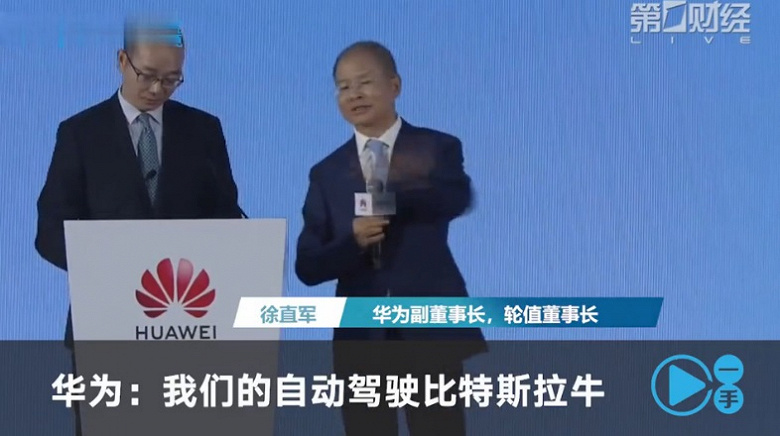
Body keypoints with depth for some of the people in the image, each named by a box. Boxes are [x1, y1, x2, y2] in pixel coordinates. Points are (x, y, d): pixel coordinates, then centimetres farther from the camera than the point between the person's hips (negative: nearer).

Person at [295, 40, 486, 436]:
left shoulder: (437, 149, 1)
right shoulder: (327, 173, 8)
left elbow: (458, 199, -21)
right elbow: (308, 267, 2)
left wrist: (397, 192, -40)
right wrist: (353, 240, -18)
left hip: (430, 331, -2)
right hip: (361, 338, 2)